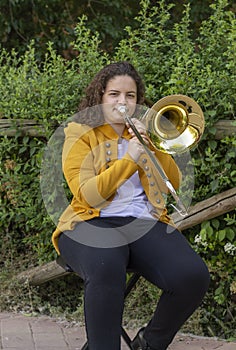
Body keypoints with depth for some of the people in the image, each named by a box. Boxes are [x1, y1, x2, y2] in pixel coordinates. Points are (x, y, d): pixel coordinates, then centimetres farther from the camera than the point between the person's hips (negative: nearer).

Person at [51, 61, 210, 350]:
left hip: (145, 221, 4)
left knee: (194, 276, -26)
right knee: (106, 269, -42)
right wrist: (129, 160, -13)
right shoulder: (80, 133, 9)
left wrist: (154, 145, -2)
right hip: (93, 223, -4)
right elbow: (87, 195, -6)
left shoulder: (142, 133, 22)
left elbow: (174, 184, 12)